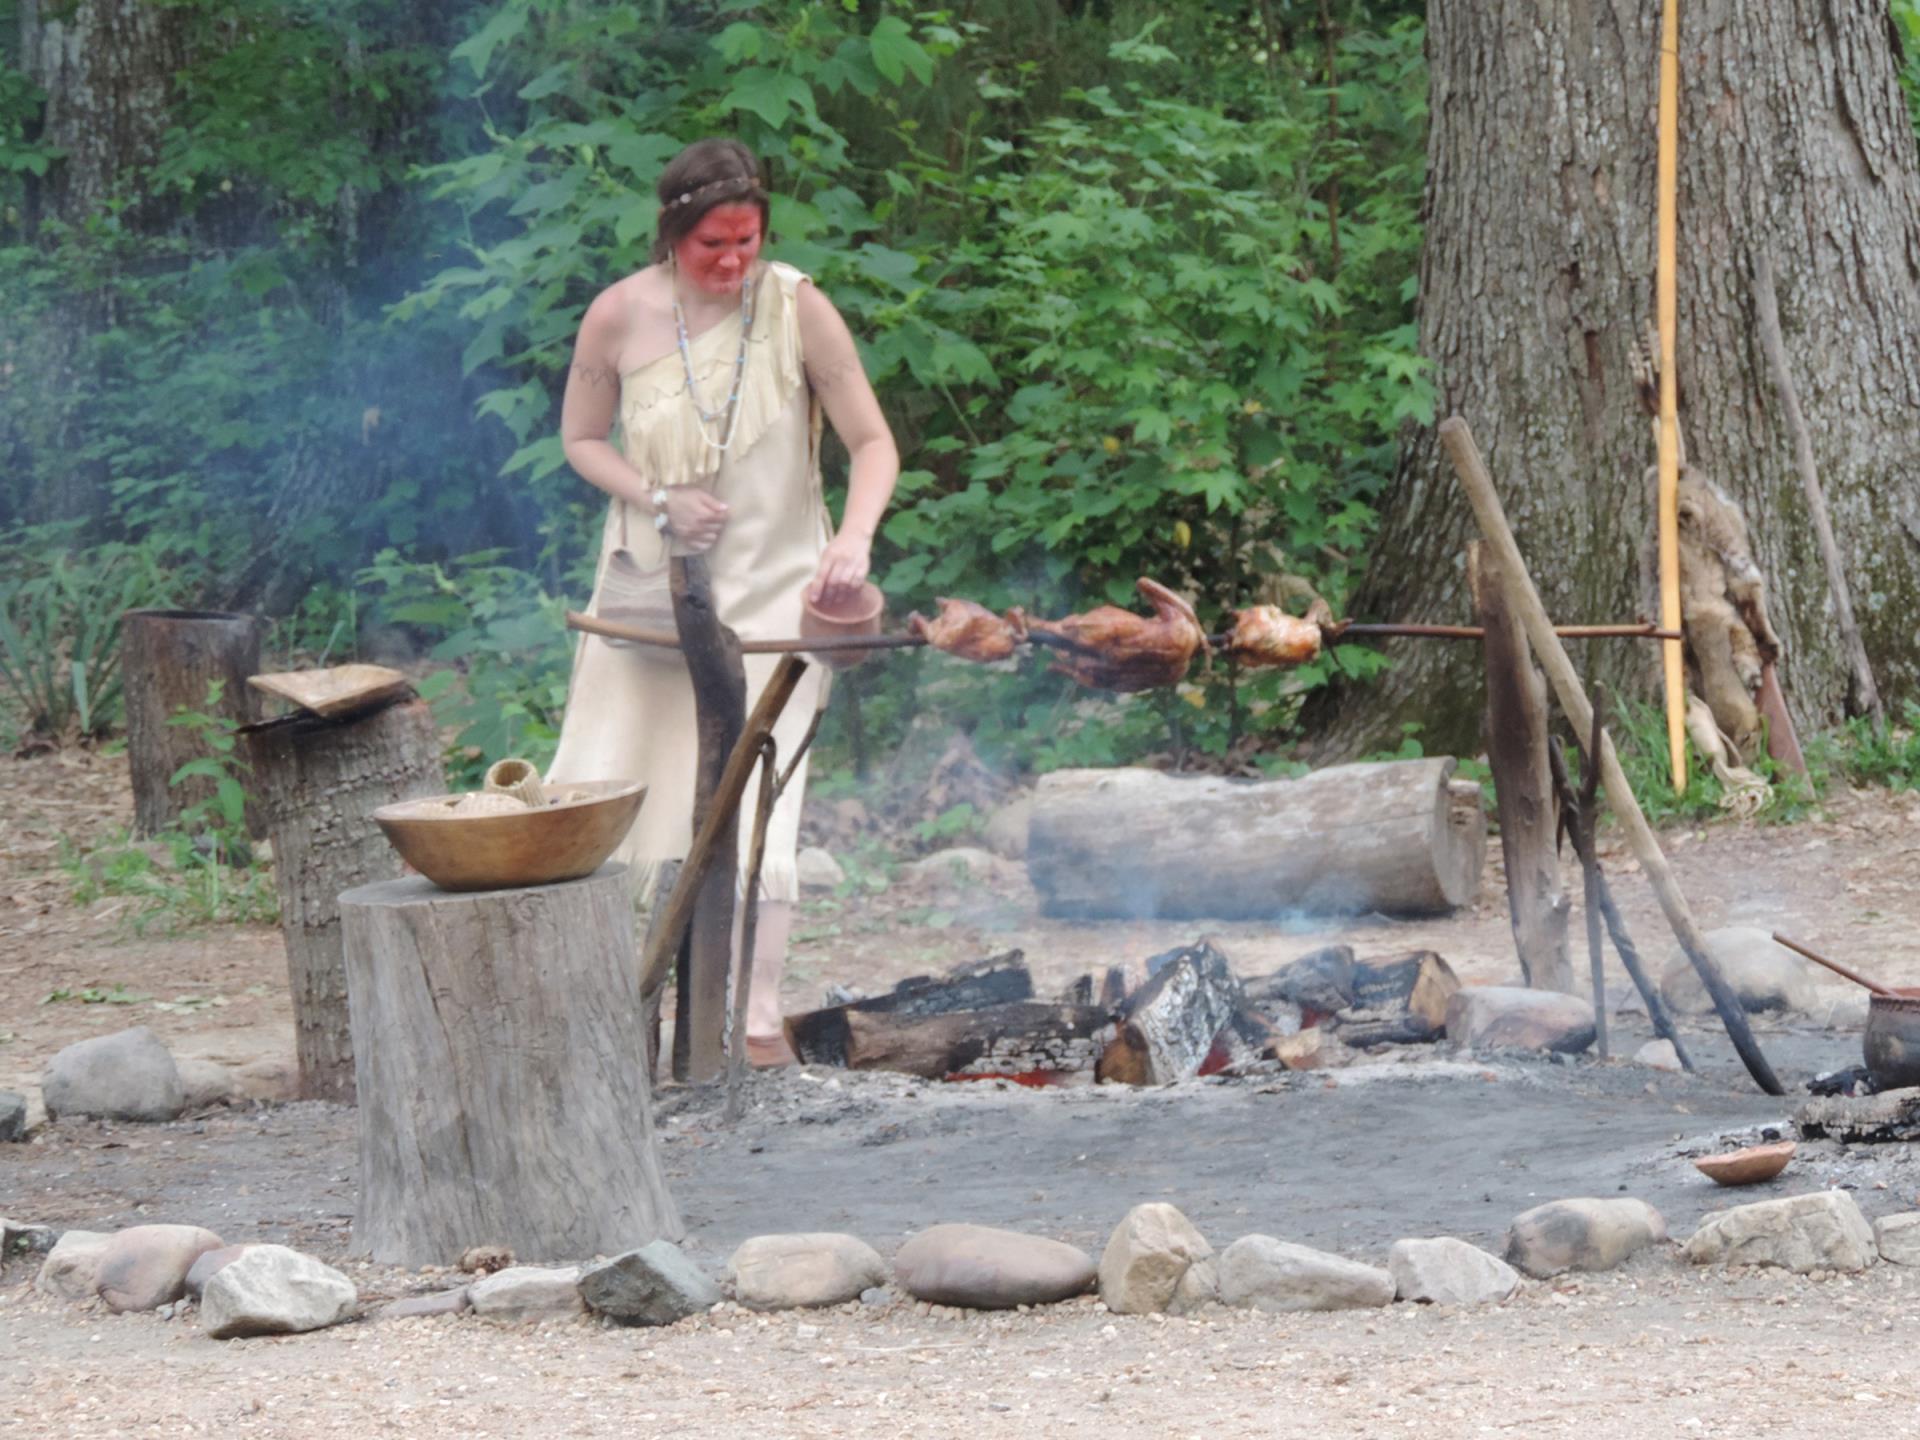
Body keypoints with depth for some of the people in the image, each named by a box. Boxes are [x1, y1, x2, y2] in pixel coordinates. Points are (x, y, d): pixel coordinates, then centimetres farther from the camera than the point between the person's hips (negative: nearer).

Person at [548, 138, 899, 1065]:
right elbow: (581, 439, 5)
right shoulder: (619, 317, -8)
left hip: (770, 585, -2)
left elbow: (873, 444, -8)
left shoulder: (796, 308, -11)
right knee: (604, 786, 2)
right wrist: (660, 501, -13)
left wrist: (855, 537, -27)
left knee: (753, 795, -9)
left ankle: (756, 1015, -2)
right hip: (651, 585, 2)